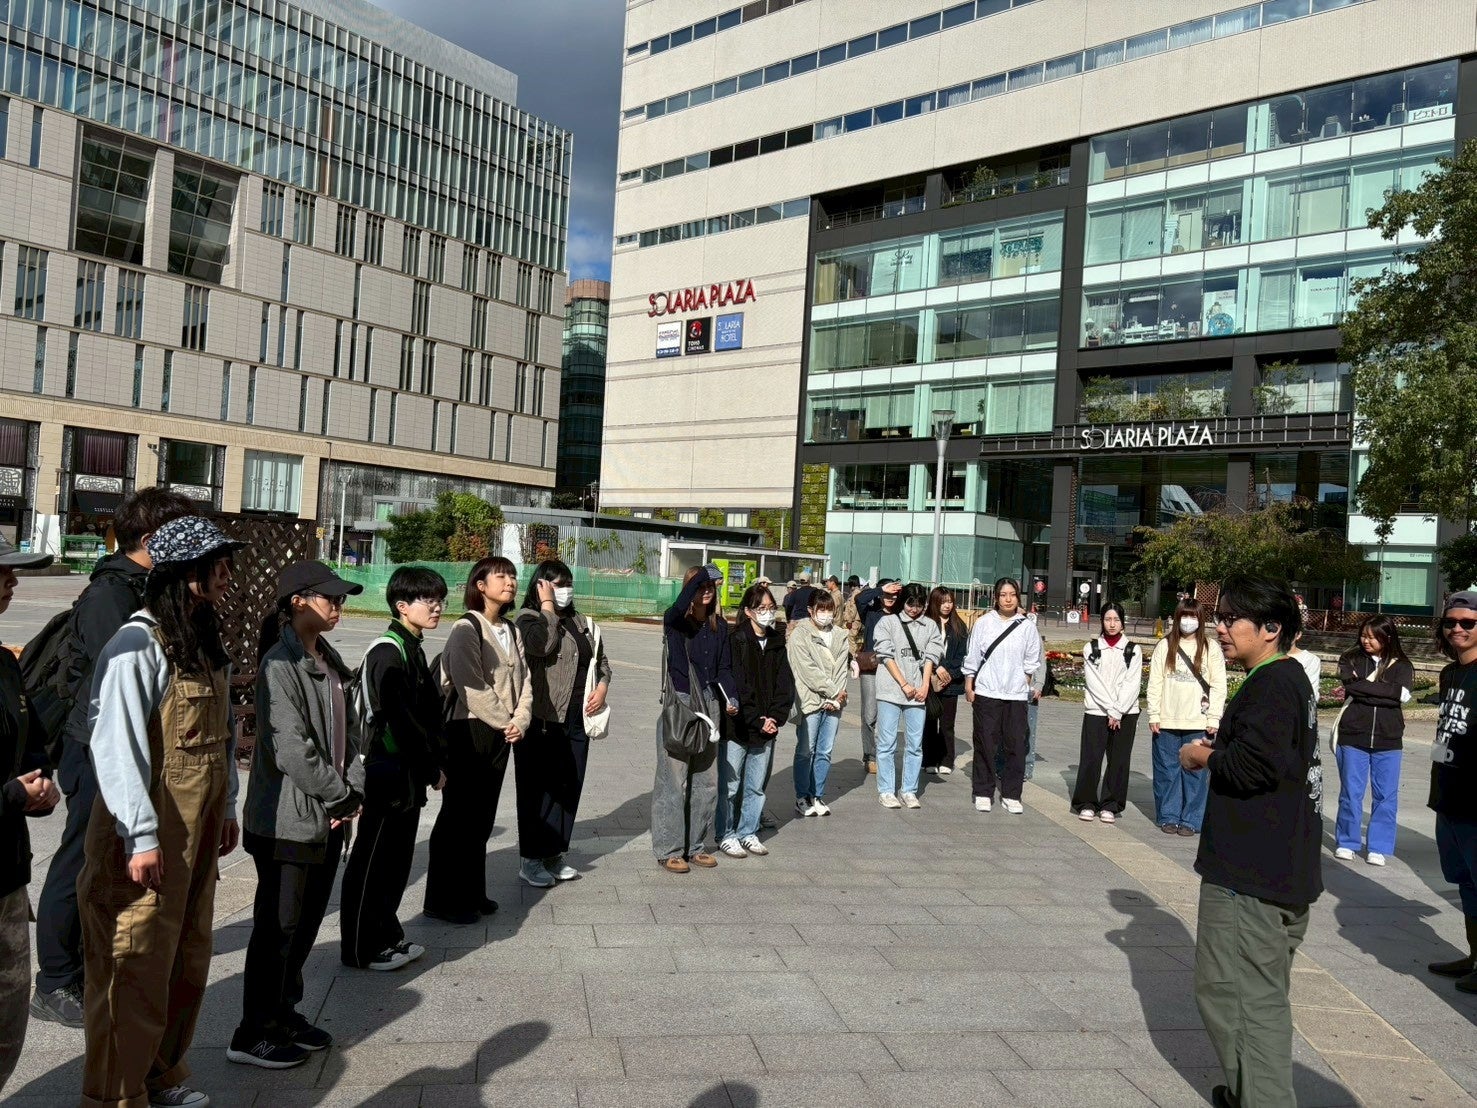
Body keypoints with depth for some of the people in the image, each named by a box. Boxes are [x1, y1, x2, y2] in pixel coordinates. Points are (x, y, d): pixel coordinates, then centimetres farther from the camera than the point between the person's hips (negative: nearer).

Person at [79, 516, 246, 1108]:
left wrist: (227, 808, 15)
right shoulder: (139, 644, -18)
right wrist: (141, 836, -21)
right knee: (136, 966, 2)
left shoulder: (207, 643, 9)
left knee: (188, 956, 18)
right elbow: (116, 743, -21)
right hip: (149, 833, -8)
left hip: (198, 832, 8)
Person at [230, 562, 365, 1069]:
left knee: (308, 919, 17)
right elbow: (290, 748, -21)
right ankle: (253, 1035, 17)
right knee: (279, 925, 3)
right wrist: (341, 795, -13)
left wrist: (353, 789, -1)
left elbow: (348, 728, 11)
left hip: (329, 816, 8)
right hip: (288, 818, -8)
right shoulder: (281, 664, -16)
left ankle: (284, 1013, 32)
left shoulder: (329, 660, 9)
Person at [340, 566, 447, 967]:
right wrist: (432, 769, -14)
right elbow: (400, 720, -21)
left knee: (397, 859, 17)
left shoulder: (413, 649, 13)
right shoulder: (387, 653, -18)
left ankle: (386, 937, 29)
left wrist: (435, 763, 7)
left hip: (409, 775, 9)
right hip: (388, 773, -9)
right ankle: (360, 948, 14)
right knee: (372, 862, 3)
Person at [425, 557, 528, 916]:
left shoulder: (511, 631, 13)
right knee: (458, 817, 0)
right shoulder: (467, 628, -11)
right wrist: (505, 722, -12)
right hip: (469, 730, -7)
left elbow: (523, 680, 9)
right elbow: (472, 687, -17)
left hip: (501, 734, 7)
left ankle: (471, 894, 23)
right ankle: (443, 901, 10)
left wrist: (520, 721, -6)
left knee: (483, 818, 13)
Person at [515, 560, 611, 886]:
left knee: (569, 787, 11)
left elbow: (602, 659, 23)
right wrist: (547, 605, -14)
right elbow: (542, 645, -24)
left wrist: (602, 687, 4)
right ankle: (531, 859, 11)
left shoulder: (582, 623, 15)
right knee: (538, 788, 1)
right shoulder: (529, 618, -4)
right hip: (541, 719, -6)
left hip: (577, 719, 6)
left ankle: (555, 854, 24)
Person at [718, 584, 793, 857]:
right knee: (731, 785, 3)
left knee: (757, 786, 14)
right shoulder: (736, 640, -10)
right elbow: (737, 686, -14)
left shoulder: (777, 643, 8)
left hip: (766, 729, 5)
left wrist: (776, 717, -8)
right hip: (737, 727, -5)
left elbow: (785, 683, 5)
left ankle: (749, 833, 26)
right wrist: (756, 721, -14)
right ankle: (726, 835, 16)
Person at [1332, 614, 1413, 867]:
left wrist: (1363, 687, -12)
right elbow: (1351, 685, -13)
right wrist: (1382, 691, -13)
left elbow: (1402, 694, -13)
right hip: (1353, 736, -1)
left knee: (1386, 796, 5)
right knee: (1351, 792, 5)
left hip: (1388, 740, 1)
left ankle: (1379, 847, 15)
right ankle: (1346, 842, 18)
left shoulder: (1402, 665, 4)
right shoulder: (1350, 659, 3)